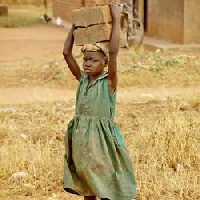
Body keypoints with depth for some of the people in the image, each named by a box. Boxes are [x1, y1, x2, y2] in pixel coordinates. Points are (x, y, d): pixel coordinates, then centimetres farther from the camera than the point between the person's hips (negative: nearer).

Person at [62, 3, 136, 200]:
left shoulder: (109, 82, -8)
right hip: (81, 137, 6)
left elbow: (113, 51, -20)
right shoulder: (82, 79, 7)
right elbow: (66, 53, 6)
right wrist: (75, 26, 8)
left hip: (102, 138, -5)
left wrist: (116, 19, -17)